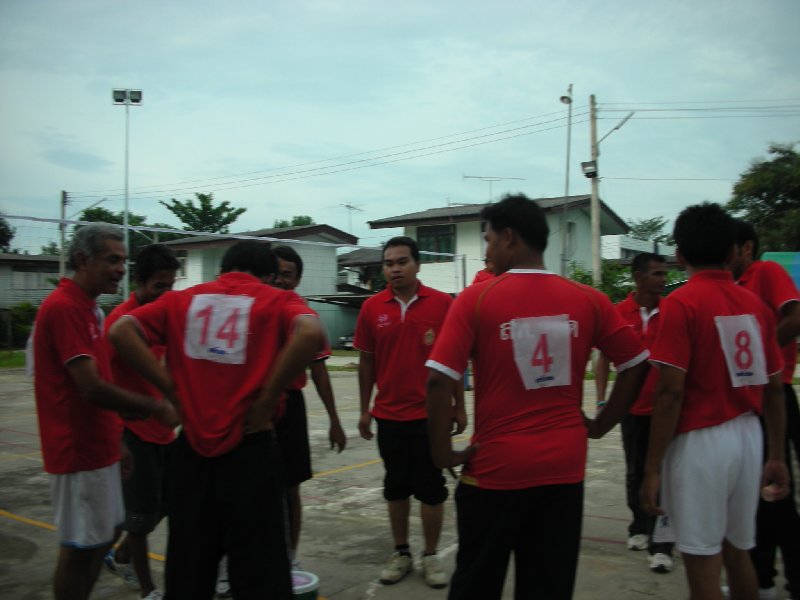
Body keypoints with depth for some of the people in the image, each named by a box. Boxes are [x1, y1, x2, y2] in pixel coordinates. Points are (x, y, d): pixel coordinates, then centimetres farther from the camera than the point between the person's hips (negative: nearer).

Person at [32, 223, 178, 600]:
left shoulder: (86, 308, 13)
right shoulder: (64, 307, -19)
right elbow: (92, 388, -25)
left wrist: (116, 439, 17)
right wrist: (156, 409, -17)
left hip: (96, 446, 10)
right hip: (79, 451, -10)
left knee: (104, 534, 19)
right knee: (80, 547, 2)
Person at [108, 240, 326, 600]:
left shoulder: (180, 300, 10)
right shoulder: (277, 301, 1)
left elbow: (120, 332, -1)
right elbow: (311, 333, -20)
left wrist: (171, 389, 0)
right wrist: (268, 396, -11)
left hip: (192, 448, 3)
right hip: (249, 448, -3)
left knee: (188, 567, 18)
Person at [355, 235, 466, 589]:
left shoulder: (442, 303, -6)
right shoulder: (372, 308, 0)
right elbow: (367, 361, 6)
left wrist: (459, 406, 2)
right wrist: (364, 410, 7)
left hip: (432, 414, -2)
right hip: (389, 415, 2)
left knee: (431, 487, 7)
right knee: (396, 487, 13)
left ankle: (431, 556, 22)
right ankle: (401, 553, 27)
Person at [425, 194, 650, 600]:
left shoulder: (476, 299, -9)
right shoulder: (588, 300, 0)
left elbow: (439, 382, -15)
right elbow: (635, 364, 5)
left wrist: (442, 452, -5)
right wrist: (601, 425, 12)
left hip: (496, 466, -2)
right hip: (565, 466, 3)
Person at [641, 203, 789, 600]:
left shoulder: (681, 303, -11)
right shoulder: (756, 304, 7)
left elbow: (671, 393, -16)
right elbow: (774, 389, 10)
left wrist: (653, 468, -12)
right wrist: (777, 457, 18)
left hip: (700, 441, -6)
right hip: (747, 437, 7)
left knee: (703, 562, 2)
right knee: (737, 552, 20)